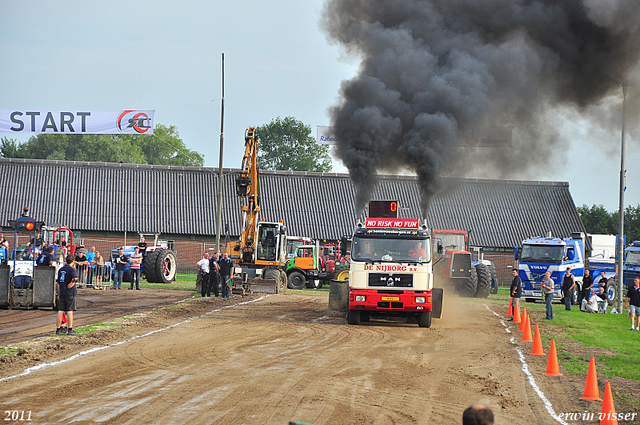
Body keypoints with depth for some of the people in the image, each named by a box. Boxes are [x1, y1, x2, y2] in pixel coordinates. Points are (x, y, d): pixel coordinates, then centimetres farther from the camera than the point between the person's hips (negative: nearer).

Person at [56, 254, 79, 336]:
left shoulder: (61, 269, 13)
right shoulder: (71, 269, -8)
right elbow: (75, 278, -29)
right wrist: (72, 282, -8)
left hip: (61, 293, 6)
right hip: (70, 293, -6)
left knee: (60, 311, 6)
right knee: (70, 311, -3)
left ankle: (58, 329, 8)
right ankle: (70, 329, -3)